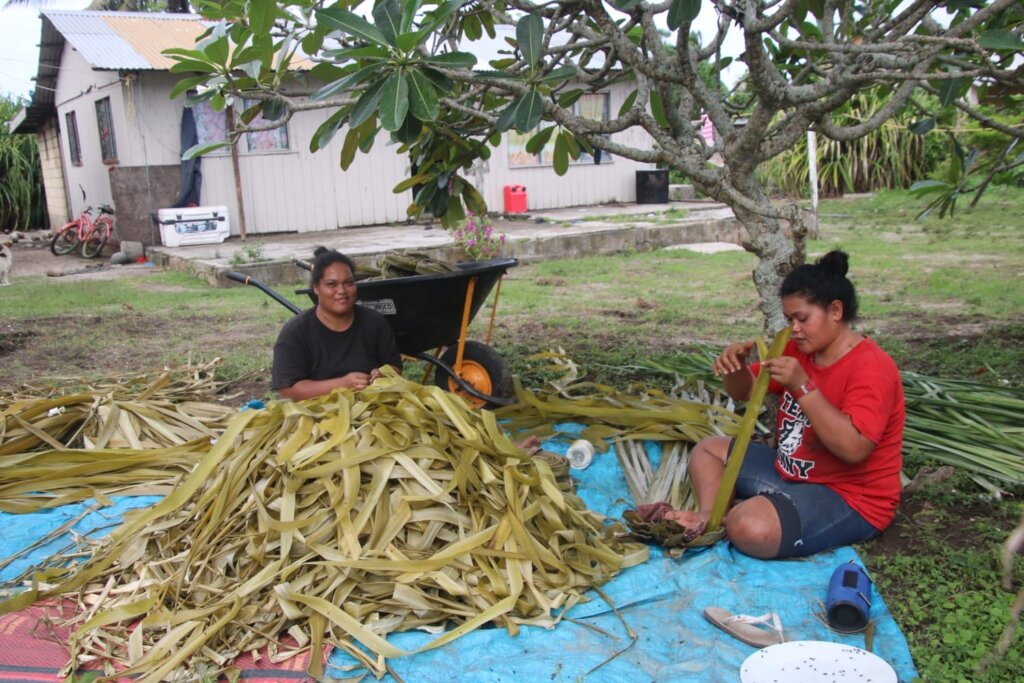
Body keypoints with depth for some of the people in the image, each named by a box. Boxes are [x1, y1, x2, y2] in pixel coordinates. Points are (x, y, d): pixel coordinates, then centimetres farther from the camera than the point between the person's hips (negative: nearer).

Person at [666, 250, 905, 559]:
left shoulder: (870, 367, -20)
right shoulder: (799, 349, 3)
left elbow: (853, 448, -32)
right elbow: (744, 392, 11)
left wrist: (802, 386, -33)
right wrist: (736, 365, -12)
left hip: (849, 500, -9)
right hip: (790, 472, 9)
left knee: (752, 528, -34)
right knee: (708, 449, 12)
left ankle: (730, 516, -1)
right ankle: (709, 517, -12)